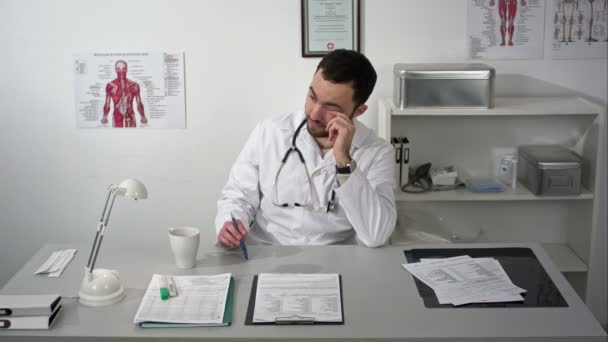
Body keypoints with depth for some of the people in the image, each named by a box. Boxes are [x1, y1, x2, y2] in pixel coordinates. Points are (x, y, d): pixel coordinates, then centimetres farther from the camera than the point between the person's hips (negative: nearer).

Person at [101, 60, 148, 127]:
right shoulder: (110, 85, 3)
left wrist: (143, 117, -4)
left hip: (130, 119, 1)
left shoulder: (134, 85, 4)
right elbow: (107, 104, 5)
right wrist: (105, 117, -7)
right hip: (117, 119, -1)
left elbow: (139, 104, 6)